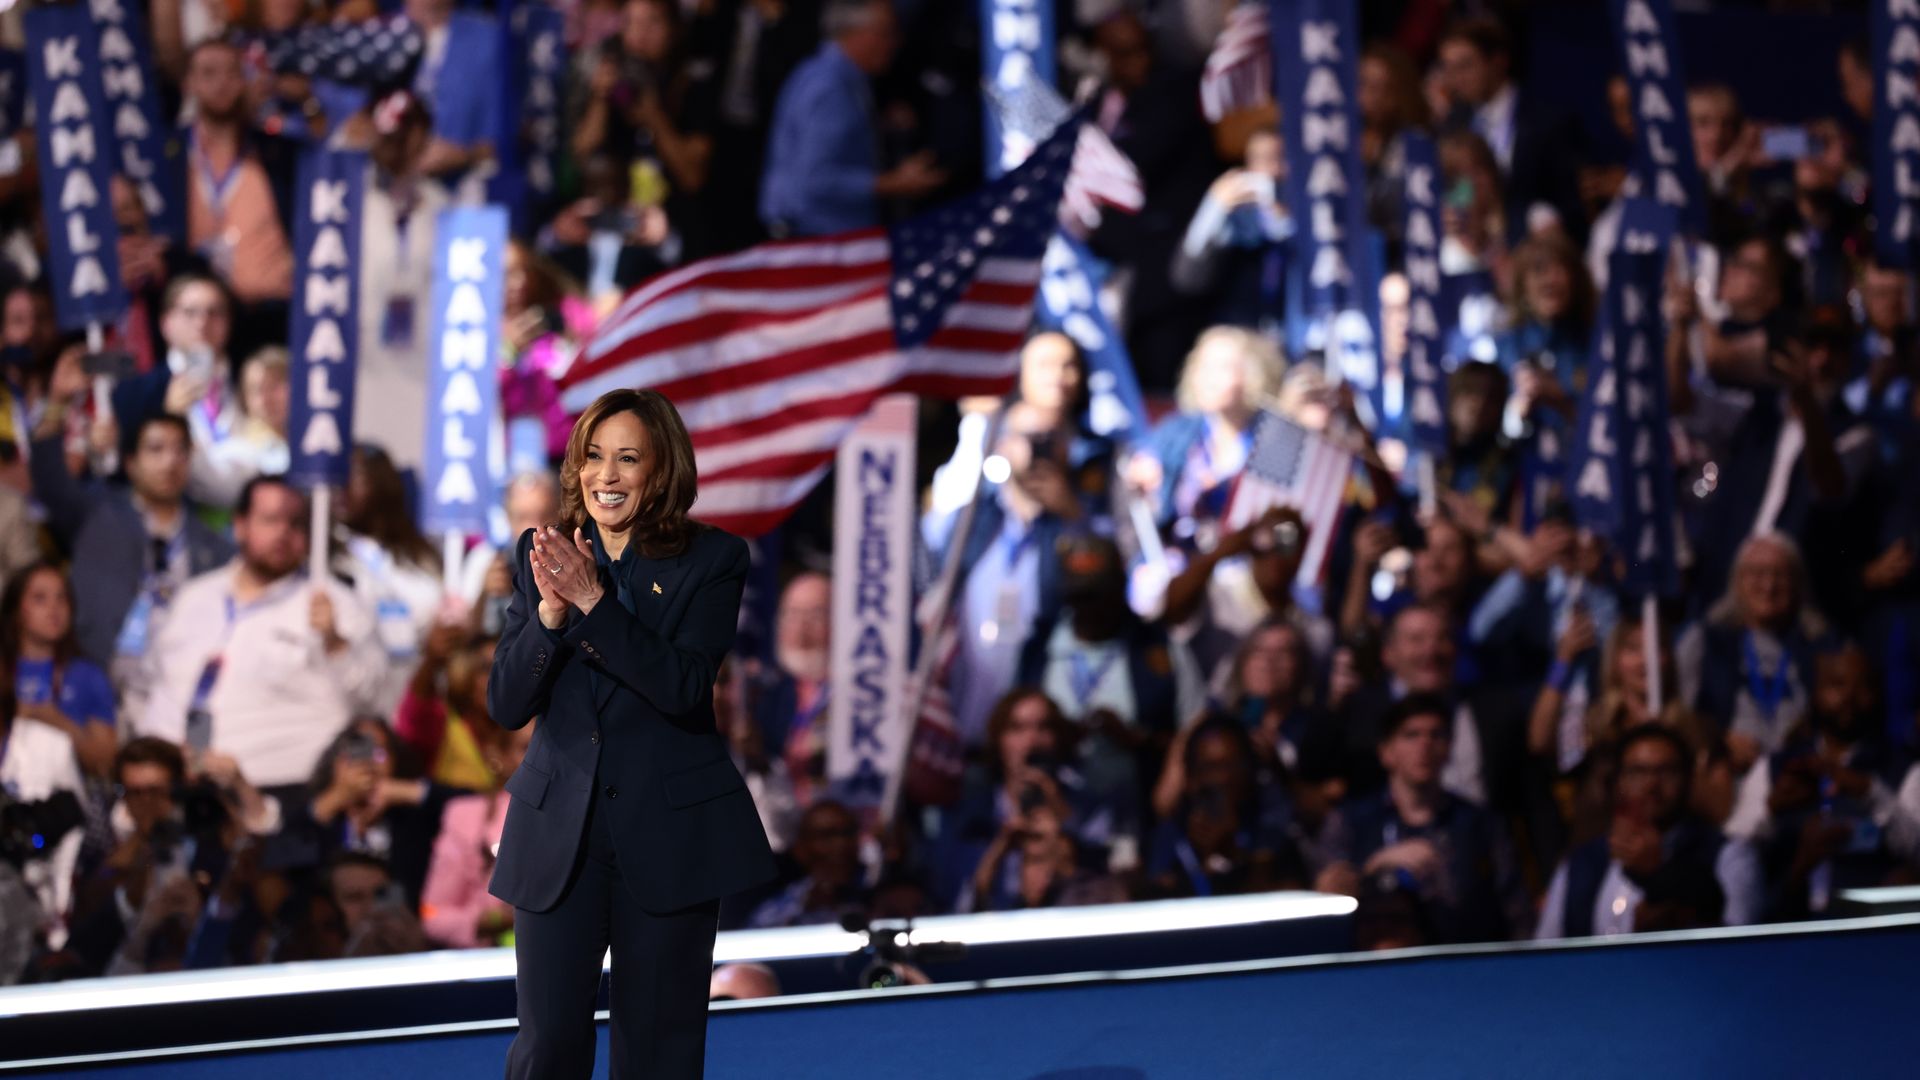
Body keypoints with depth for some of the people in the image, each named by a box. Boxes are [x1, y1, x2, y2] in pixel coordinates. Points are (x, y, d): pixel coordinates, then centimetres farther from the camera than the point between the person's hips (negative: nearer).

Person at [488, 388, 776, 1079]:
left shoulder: (712, 562, -4)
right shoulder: (542, 556, 5)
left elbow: (685, 687, -17)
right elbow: (506, 705, -1)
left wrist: (593, 600, -24)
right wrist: (551, 609, -18)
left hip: (670, 836, -2)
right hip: (558, 833, 2)